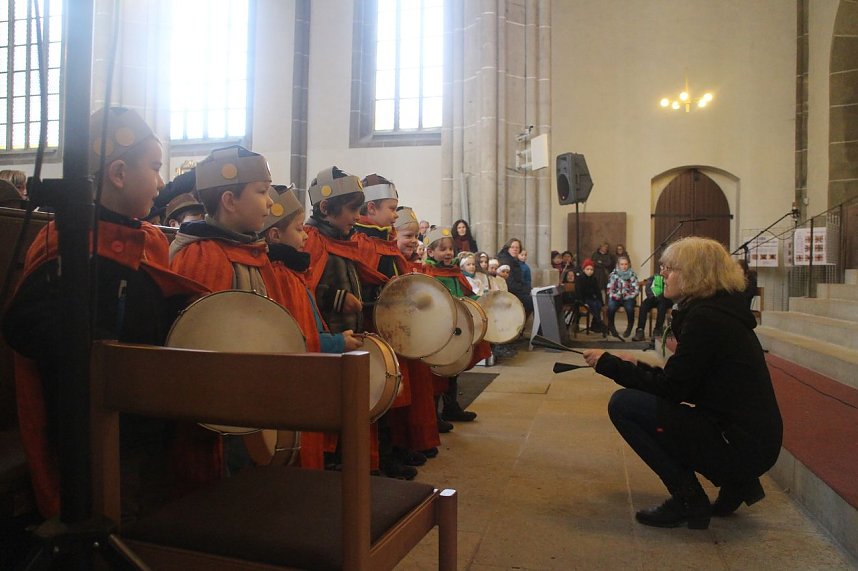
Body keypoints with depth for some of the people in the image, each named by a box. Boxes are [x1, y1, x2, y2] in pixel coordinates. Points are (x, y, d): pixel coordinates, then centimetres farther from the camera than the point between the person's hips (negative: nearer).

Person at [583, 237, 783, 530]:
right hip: (751, 441, 10)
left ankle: (688, 501, -3)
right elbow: (681, 382, 15)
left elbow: (671, 388, -16)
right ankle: (737, 483, 18)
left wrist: (609, 364, -10)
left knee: (623, 404, -14)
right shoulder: (717, 311, 12)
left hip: (740, 445, -10)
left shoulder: (706, 318, -17)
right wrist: (637, 367, 13)